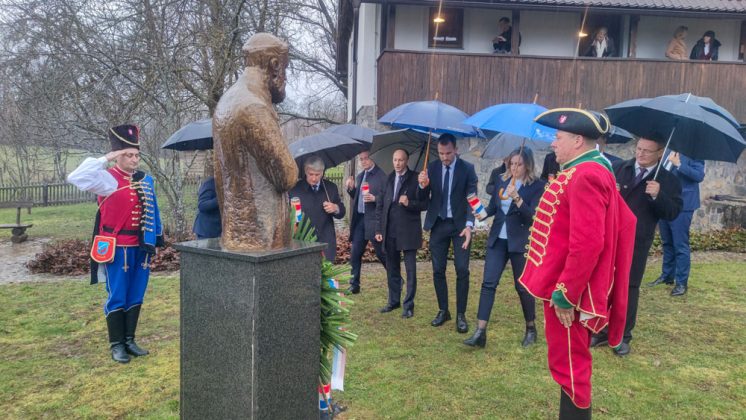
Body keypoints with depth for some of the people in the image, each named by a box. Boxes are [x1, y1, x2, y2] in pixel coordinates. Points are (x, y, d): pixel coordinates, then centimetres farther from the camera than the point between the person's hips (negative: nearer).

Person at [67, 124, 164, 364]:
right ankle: (116, 345, 15)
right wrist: (104, 160, -21)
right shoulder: (107, 179, -8)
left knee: (136, 297, 12)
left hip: (141, 248, 6)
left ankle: (130, 340, 24)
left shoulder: (146, 180, 8)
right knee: (117, 298, 3)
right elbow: (76, 178, -25)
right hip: (118, 249, -5)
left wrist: (157, 240, 15)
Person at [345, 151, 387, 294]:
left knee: (382, 253, 2)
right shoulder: (360, 176, 15)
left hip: (374, 220, -6)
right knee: (355, 254, 6)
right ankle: (354, 285, 16)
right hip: (360, 218, 6)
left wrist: (374, 198, -24)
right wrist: (351, 188, 1)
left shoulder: (381, 175, -7)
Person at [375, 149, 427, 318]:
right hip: (390, 232, 4)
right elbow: (380, 205, 9)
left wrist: (409, 203, -24)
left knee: (410, 270, 1)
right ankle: (393, 301, 26)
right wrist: (379, 229, 4)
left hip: (408, 232, -4)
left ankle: (408, 305, 9)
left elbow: (424, 204, -6)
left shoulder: (416, 178, -4)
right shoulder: (388, 179, 8)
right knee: (392, 269, 13)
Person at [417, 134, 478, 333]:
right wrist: (423, 186, -21)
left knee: (462, 270, -4)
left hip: (460, 224, -2)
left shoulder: (467, 168, -5)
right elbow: (422, 199, 2)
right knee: (438, 270, 7)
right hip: (438, 224, 3)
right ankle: (443, 311, 22)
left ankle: (461, 315, 8)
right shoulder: (432, 168, 2)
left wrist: (469, 225, -26)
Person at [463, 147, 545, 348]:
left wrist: (517, 198, -27)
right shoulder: (502, 181, 8)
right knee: (488, 283, -3)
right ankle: (480, 332, -2)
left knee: (522, 286, 6)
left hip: (520, 242, -4)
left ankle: (531, 329, 27)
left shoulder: (537, 186, -7)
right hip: (497, 239, 4)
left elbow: (532, 216, -15)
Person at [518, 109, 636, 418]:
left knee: (568, 364, 3)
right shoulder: (591, 172, 12)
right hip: (567, 287, 10)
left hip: (567, 293, -10)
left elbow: (587, 244, -28)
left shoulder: (584, 177, -21)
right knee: (571, 362, 21)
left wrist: (564, 294, -22)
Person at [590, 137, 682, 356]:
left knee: (628, 289, 7)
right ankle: (602, 330, 25)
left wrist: (658, 196, -22)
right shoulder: (617, 168, 5)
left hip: (636, 244, -2)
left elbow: (673, 213, -6)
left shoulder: (668, 180, 0)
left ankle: (623, 336, 22)